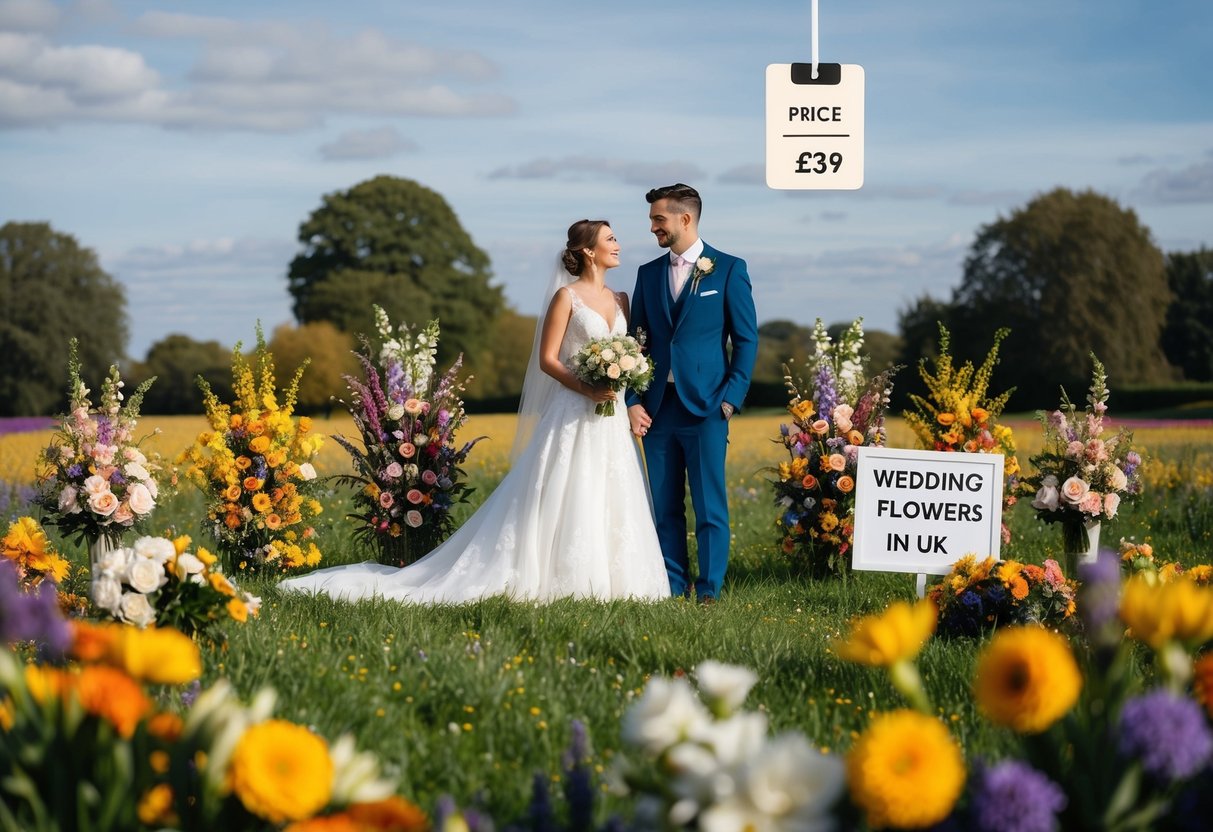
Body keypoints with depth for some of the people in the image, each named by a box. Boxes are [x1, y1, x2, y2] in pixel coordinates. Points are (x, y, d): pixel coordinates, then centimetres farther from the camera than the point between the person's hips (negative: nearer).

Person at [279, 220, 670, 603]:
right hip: (573, 416, -6)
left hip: (612, 420, 6)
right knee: (559, 497, -8)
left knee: (609, 499, 3)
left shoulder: (620, 300, 15)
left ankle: (604, 579, 8)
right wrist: (585, 387, -20)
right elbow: (547, 359, -7)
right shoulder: (567, 297, -3)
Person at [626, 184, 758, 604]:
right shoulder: (648, 274, 14)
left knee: (710, 507, -4)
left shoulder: (728, 269, 1)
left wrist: (731, 399, -8)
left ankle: (709, 590, 2)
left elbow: (746, 339, 0)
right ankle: (673, 588, 13)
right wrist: (632, 401, 3)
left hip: (705, 407, -4)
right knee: (665, 507, 6)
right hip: (657, 407, 4)